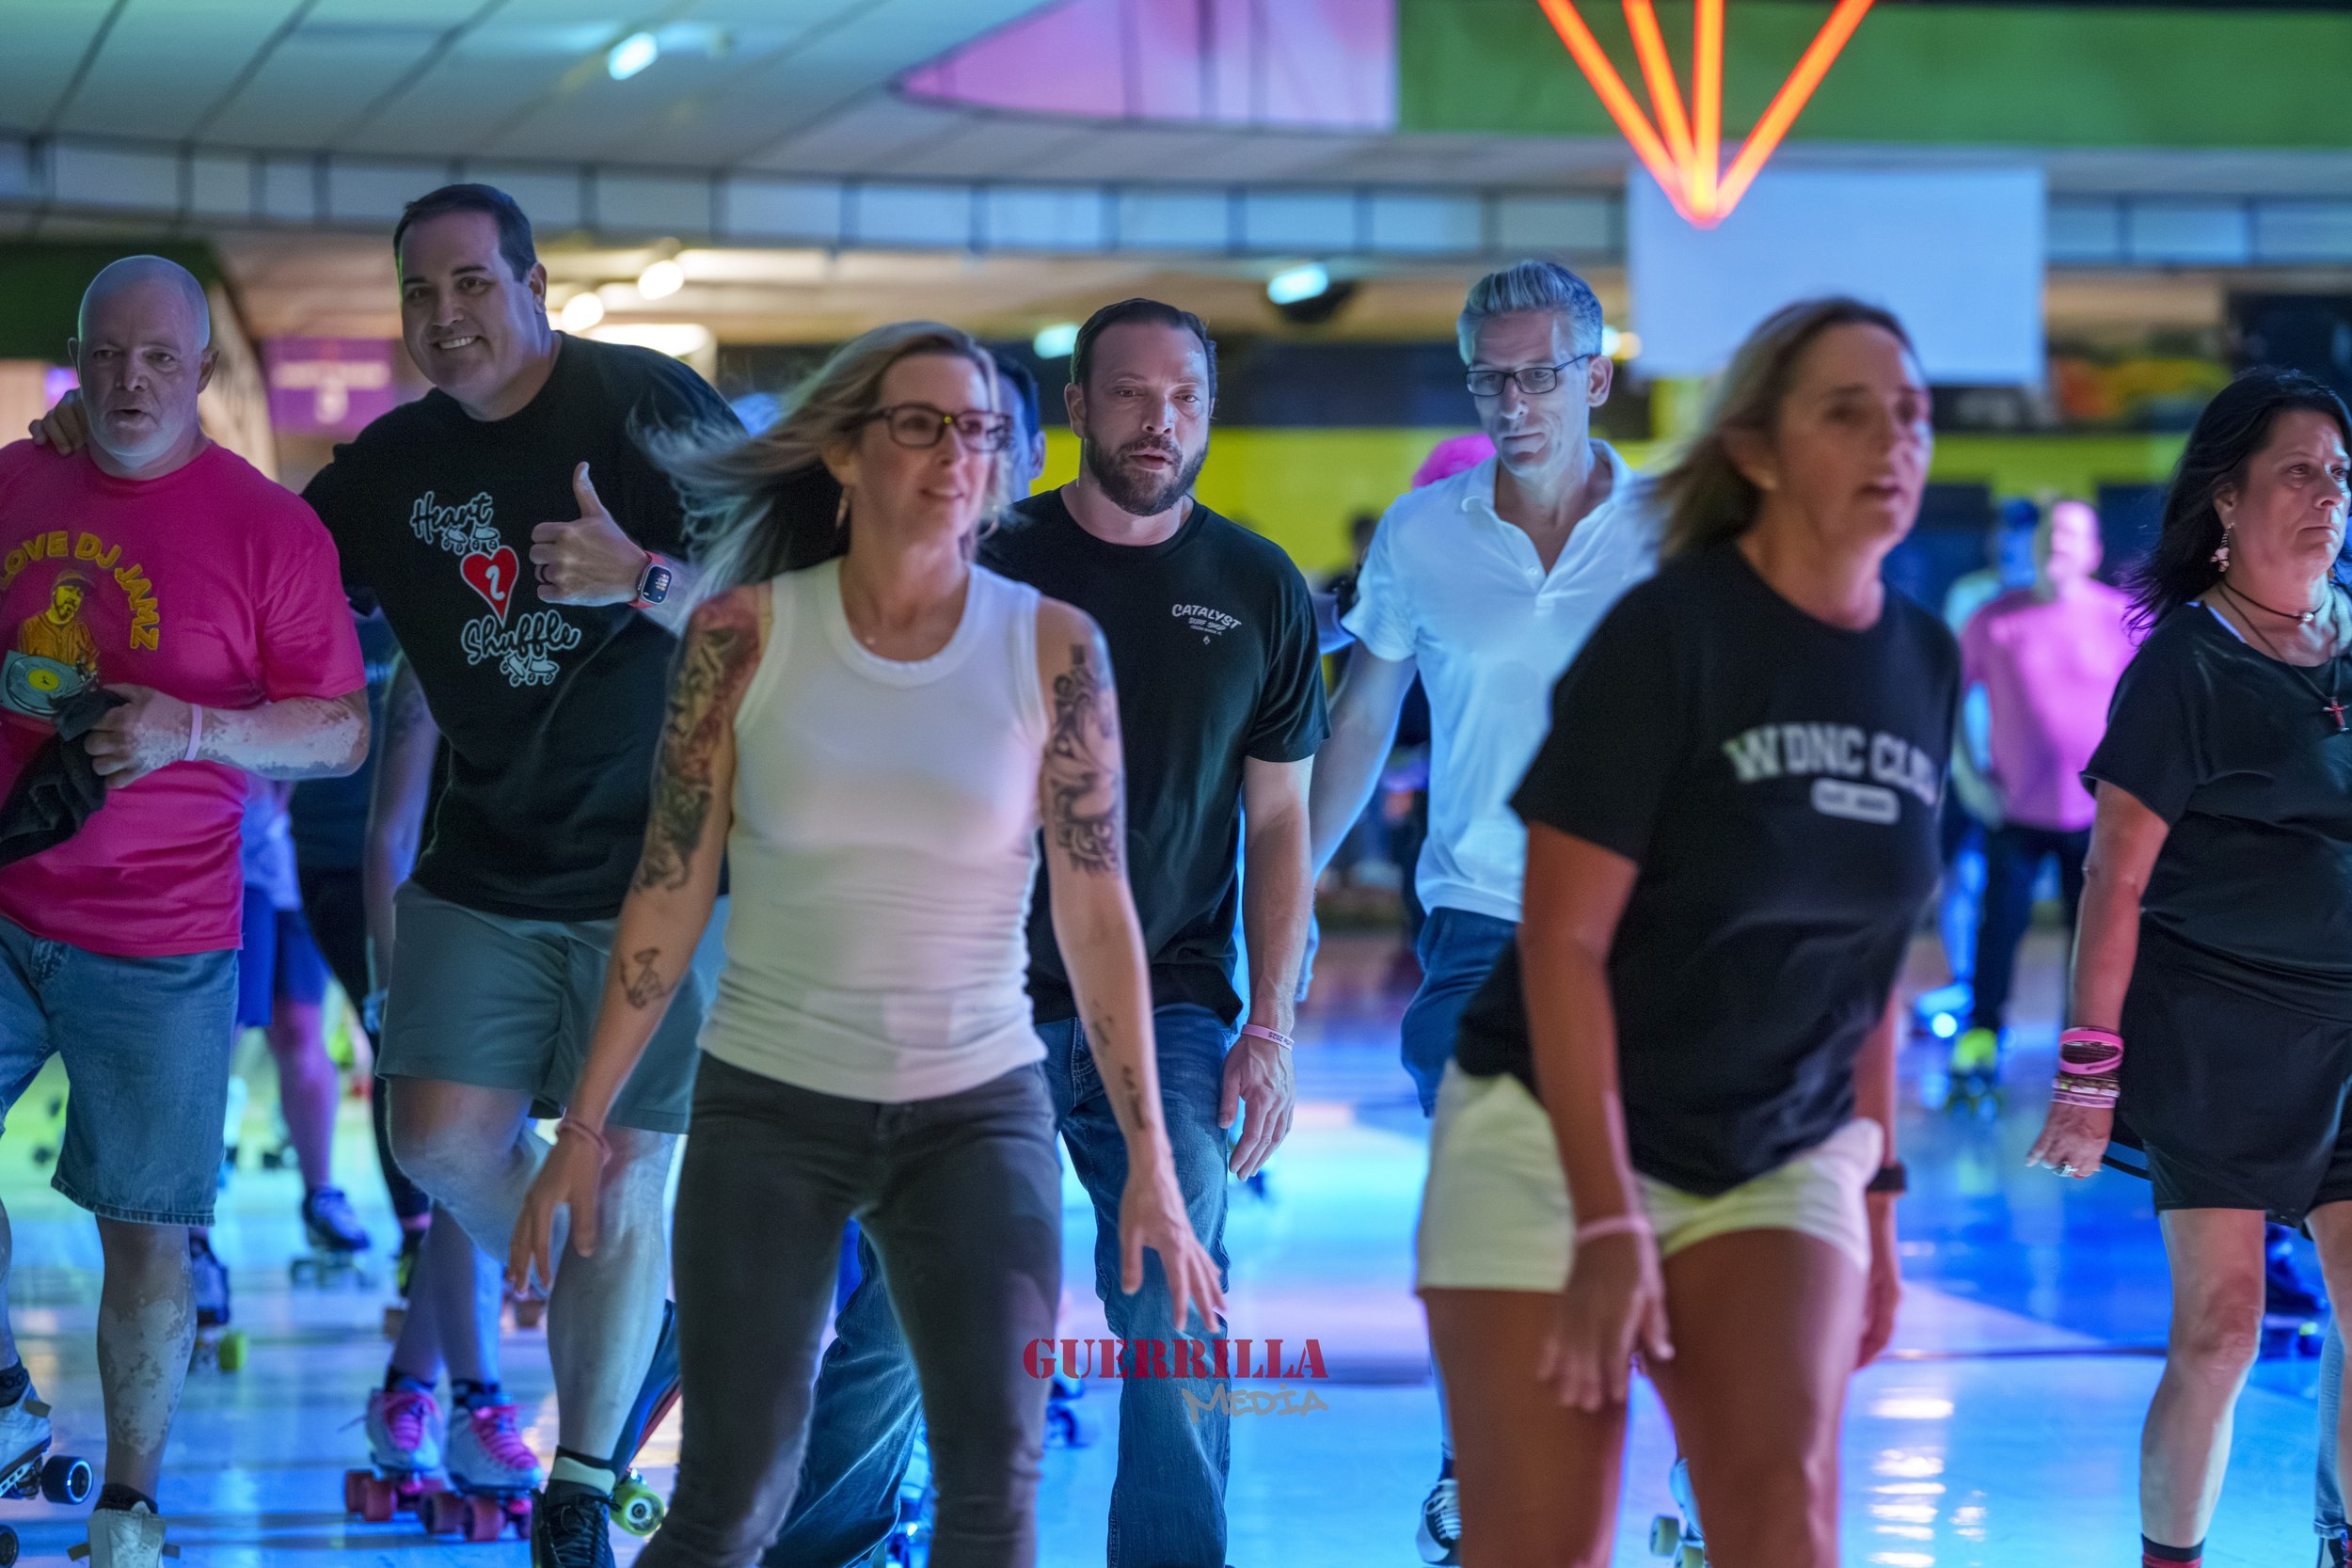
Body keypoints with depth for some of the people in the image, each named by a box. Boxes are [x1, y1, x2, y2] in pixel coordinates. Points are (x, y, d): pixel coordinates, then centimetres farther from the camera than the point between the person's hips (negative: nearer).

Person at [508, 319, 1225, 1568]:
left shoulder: (1051, 647, -2)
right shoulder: (746, 634, -3)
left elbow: (1097, 908, -2)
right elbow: (670, 889, 1)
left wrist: (1149, 1161, -6)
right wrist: (585, 1125, -1)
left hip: (980, 1106, 1)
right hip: (769, 1103, 0)